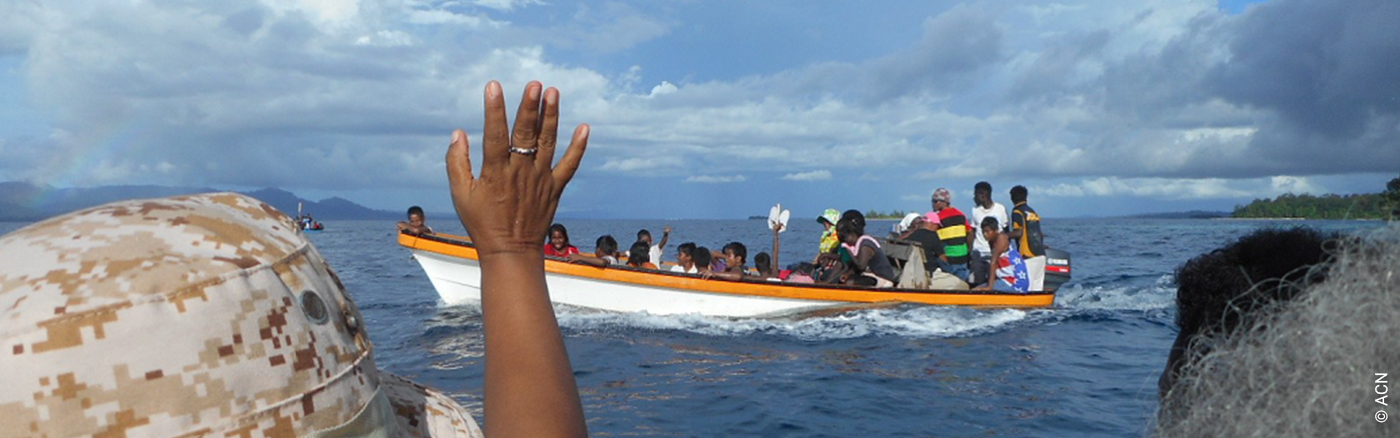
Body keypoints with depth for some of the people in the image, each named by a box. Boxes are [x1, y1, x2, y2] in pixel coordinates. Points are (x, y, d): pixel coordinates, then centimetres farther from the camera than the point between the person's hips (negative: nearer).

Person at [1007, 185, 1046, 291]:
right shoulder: (1033, 212, 17)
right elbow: (1040, 234, 19)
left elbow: (1019, 232, -17)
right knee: (1037, 289, 9)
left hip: (1028, 256, -8)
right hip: (1041, 255, 8)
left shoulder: (1017, 212, -5)